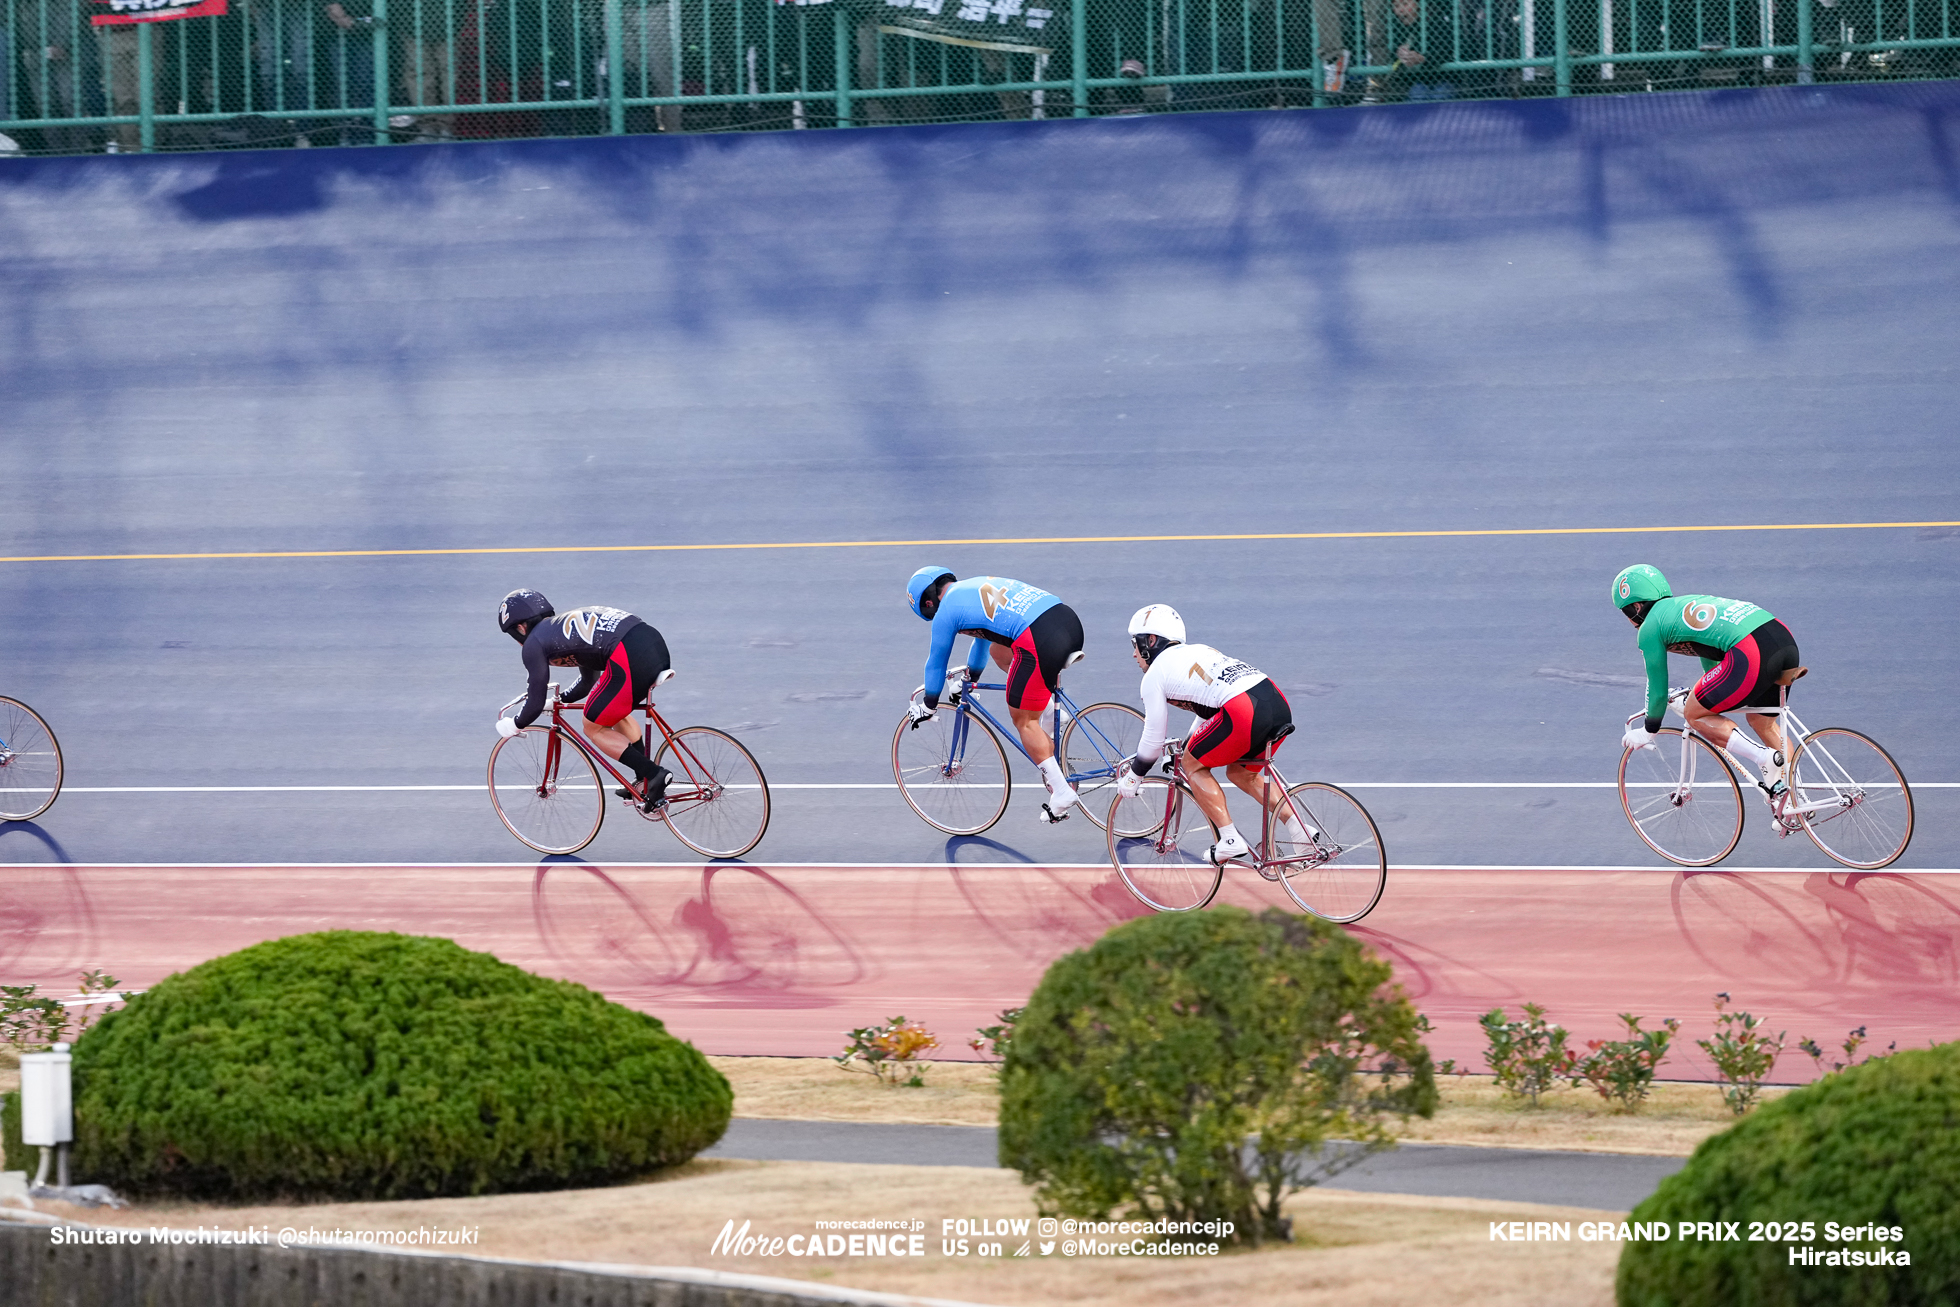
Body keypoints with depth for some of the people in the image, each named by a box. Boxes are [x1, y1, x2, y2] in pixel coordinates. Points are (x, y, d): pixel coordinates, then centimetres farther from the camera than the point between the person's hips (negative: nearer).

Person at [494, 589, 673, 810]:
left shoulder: (534, 643, 8)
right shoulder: (564, 626, 33)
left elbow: (536, 703, 10)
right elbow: (588, 682, 44)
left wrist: (514, 725, 28)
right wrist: (559, 699, 52)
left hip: (631, 657, -9)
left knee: (594, 729, 9)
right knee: (617, 714, 30)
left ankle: (654, 774, -2)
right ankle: (647, 784, 26)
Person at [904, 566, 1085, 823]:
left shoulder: (946, 611, 7)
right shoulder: (975, 585, 30)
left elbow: (936, 663, 20)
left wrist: (928, 706, 36)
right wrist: (969, 676, 61)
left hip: (1041, 642, -8)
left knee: (1023, 719, 8)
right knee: (1000, 652, 31)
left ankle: (1061, 791, 3)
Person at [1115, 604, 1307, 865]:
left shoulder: (1154, 675, 9)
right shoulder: (1198, 650, 32)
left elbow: (1154, 738, 13)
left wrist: (1134, 775, 30)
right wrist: (1188, 744, 57)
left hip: (1245, 713, -8)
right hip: (1280, 705, 8)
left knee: (1192, 764, 14)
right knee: (1239, 772, 28)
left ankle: (1230, 839, 5)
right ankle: (1299, 830, 16)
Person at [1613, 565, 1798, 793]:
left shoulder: (1650, 627, 9)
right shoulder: (1685, 603, 33)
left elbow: (1658, 690, 15)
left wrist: (1648, 731, 32)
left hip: (1751, 654, -9)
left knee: (1694, 714, 9)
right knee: (1762, 722, 29)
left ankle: (1765, 759, -5)